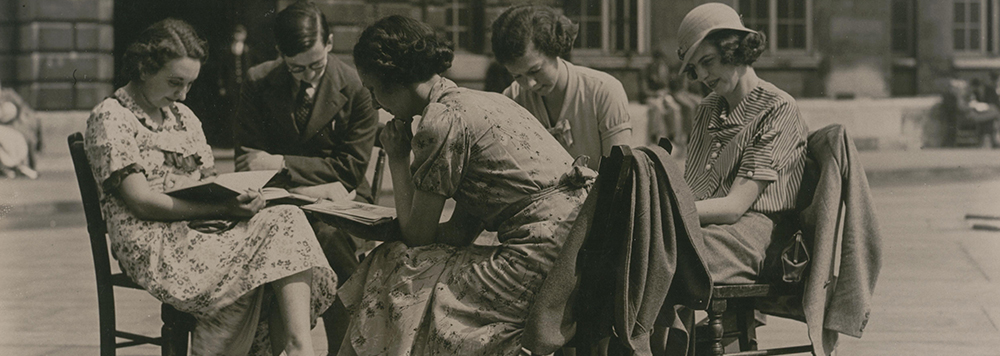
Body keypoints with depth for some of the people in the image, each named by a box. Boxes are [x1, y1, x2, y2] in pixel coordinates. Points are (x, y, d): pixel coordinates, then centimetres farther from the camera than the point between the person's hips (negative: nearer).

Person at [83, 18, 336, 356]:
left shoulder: (184, 116, 22)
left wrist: (238, 196, -8)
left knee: (286, 220, -22)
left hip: (202, 225, 7)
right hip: (152, 241, -7)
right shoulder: (110, 118, -4)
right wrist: (220, 208, -20)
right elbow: (141, 201, -13)